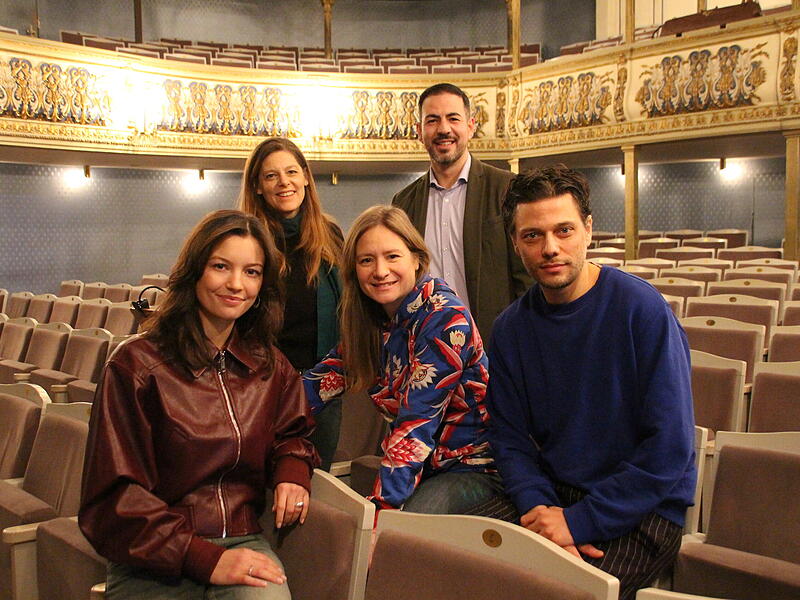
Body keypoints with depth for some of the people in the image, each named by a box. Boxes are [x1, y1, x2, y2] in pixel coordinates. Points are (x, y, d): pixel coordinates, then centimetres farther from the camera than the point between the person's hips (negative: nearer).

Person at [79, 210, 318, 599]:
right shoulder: (136, 365, -7)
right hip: (155, 559, -3)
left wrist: (292, 471, -2)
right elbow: (115, 498, -9)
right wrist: (204, 560, -19)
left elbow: (291, 433, 23)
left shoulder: (270, 367, 9)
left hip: (242, 542, 3)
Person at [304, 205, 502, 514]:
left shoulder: (446, 319, -19)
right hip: (416, 464, 6)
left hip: (471, 467, -6)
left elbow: (417, 422, -25)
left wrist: (381, 505, -29)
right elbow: (326, 378, 0)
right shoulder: (371, 316, 3)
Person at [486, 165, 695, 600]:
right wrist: (539, 507, -15)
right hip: (552, 496, 4)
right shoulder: (510, 328, 2)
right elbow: (510, 440, 4)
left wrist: (580, 520, -17)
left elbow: (670, 448, -16)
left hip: (644, 508, -4)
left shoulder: (641, 309, -14)